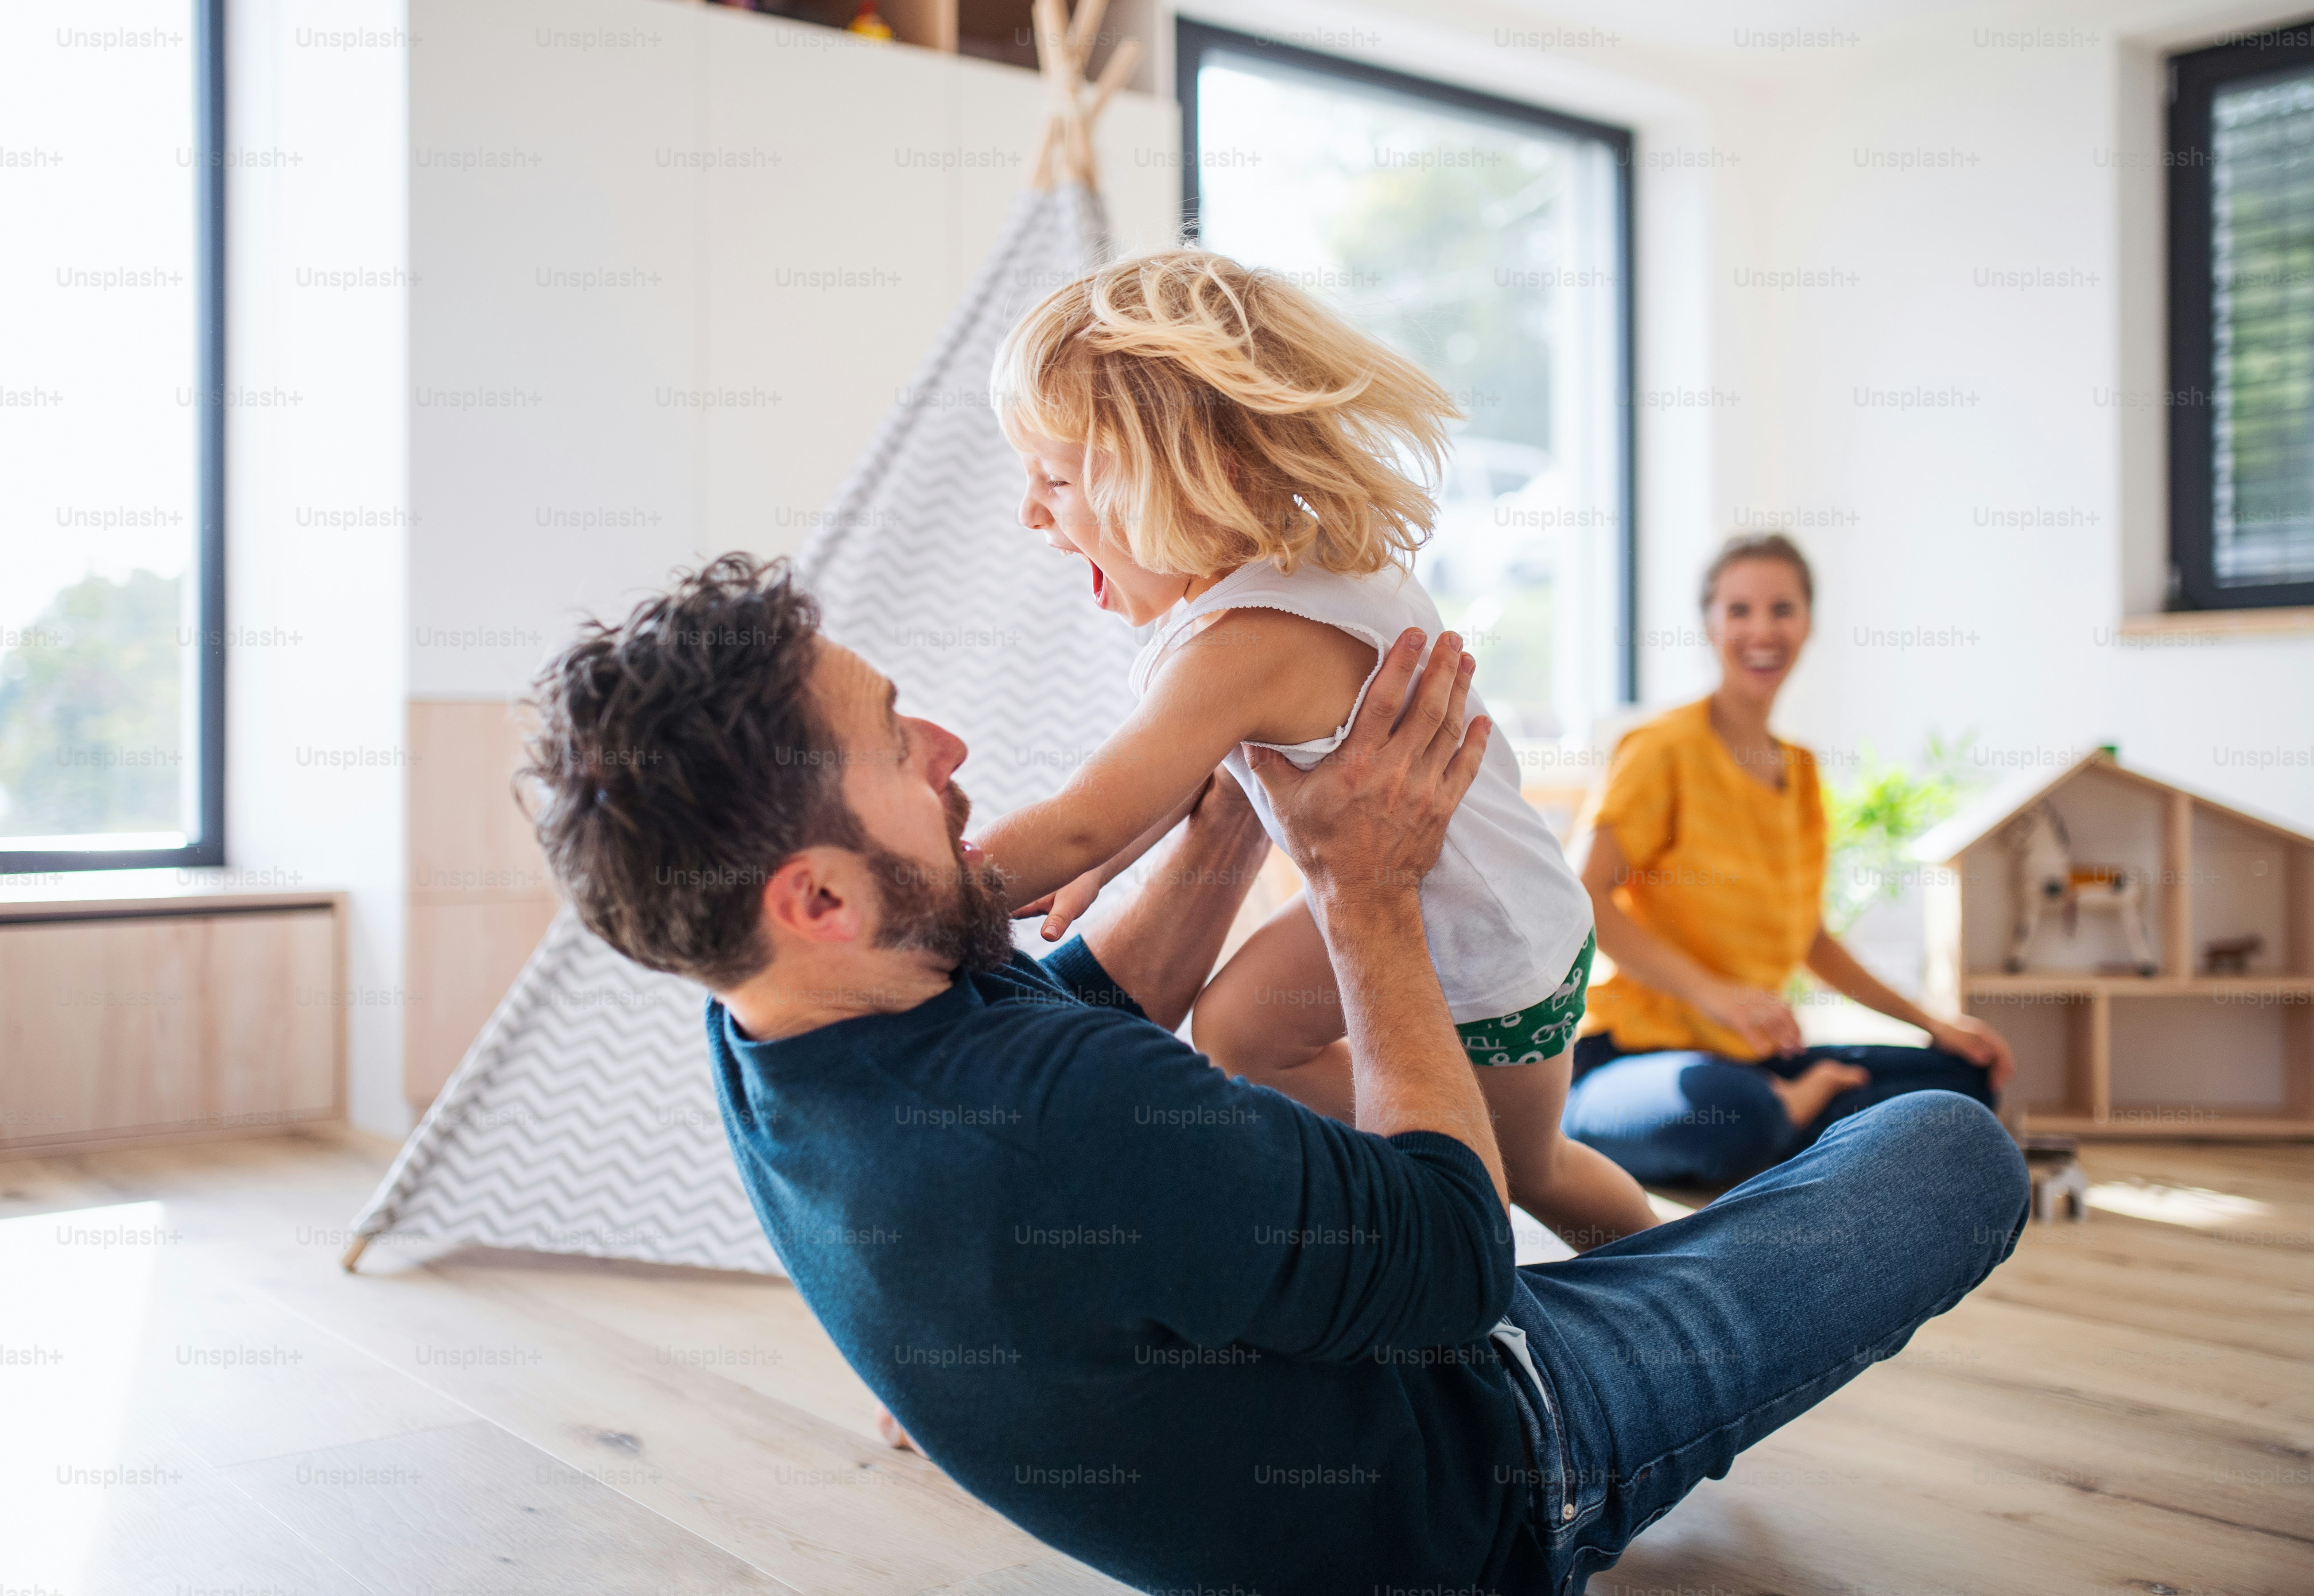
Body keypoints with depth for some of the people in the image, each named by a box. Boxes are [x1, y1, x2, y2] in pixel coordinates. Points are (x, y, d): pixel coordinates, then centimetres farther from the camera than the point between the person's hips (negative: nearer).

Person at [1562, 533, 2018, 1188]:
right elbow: (1581, 895, -21)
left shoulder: (1800, 771, 13)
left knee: (1968, 1074, 4)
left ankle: (1794, 1109, -12)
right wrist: (1712, 991, -29)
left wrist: (1931, 1022, 17)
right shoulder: (1666, 748, -10)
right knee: (1733, 1110, -39)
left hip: (1752, 1058, 7)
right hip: (1630, 1052, -7)